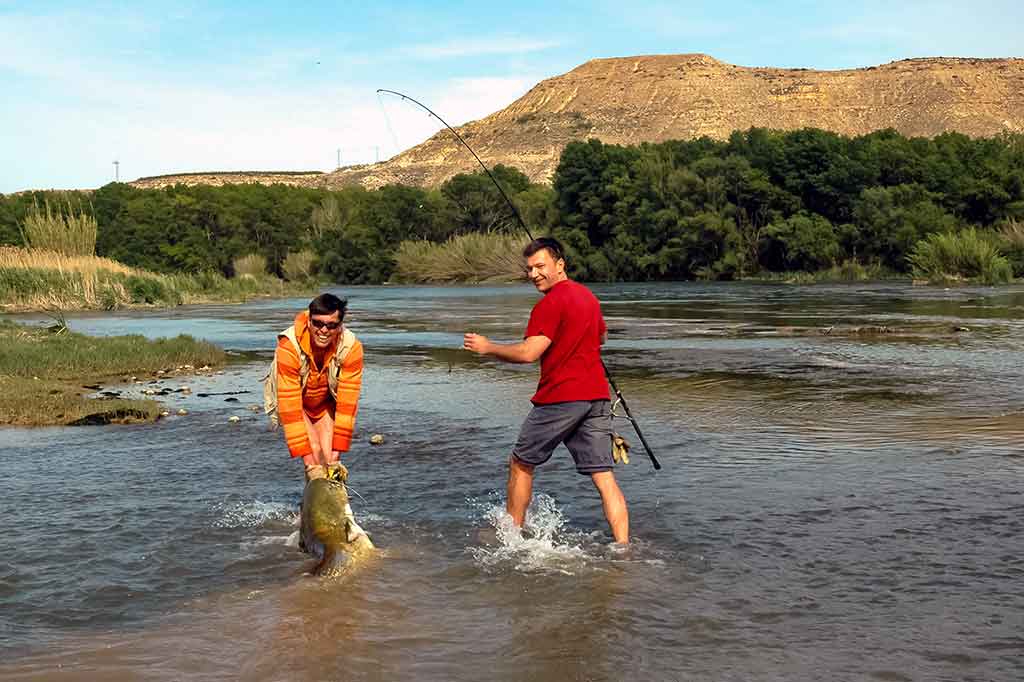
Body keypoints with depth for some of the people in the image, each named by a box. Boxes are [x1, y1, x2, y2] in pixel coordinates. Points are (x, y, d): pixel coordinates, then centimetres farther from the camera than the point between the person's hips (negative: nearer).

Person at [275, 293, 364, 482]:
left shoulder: (351, 347, -28)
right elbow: (290, 406, -34)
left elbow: (347, 403, -28)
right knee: (314, 455, -20)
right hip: (298, 403, -2)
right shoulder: (289, 347, -35)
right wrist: (309, 461, -37)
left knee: (330, 459, -13)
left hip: (328, 402, 2)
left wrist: (335, 455, -31)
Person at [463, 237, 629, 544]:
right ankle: (623, 547, -6)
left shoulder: (551, 303, -12)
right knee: (604, 476, 2)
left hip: (560, 397, -7)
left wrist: (487, 347, -8)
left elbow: (528, 353, -20)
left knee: (520, 463, 12)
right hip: (597, 396, 7)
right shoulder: (588, 296, 16)